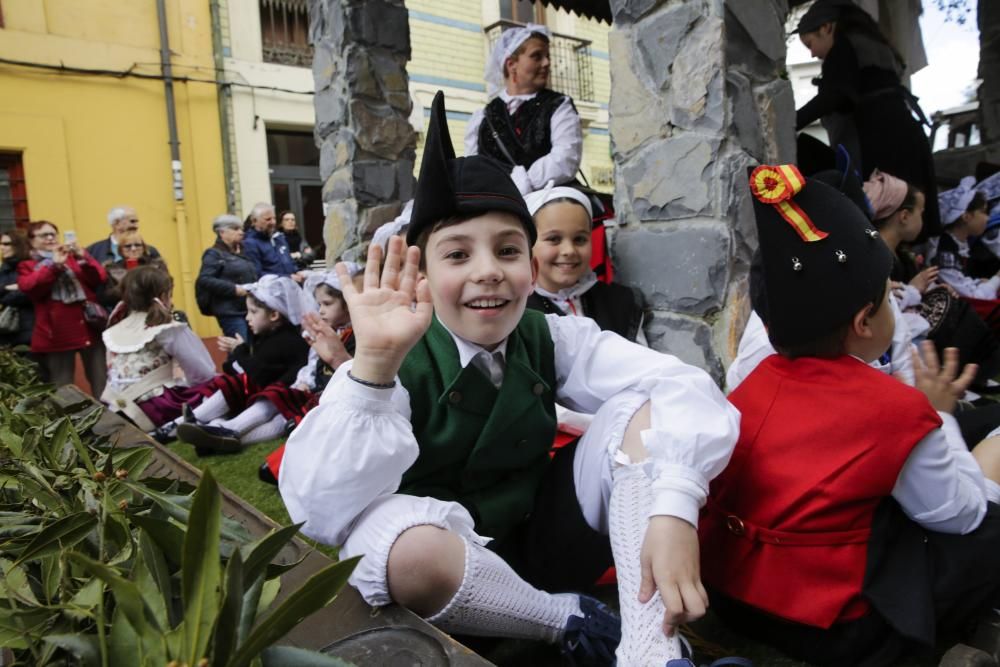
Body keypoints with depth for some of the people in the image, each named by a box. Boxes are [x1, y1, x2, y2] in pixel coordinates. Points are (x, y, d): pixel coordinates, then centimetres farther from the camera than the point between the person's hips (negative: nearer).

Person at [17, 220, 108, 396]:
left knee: (102, 383, 5)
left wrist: (84, 258, -15)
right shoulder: (27, 266, 10)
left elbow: (100, 278, 1)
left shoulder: (73, 257, 14)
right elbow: (28, 287, -10)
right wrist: (54, 265, -18)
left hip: (90, 328, 1)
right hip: (57, 334, -1)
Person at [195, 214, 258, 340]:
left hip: (249, 311, 8)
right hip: (231, 313, -8)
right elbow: (204, 280, -15)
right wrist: (234, 289, -22)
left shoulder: (241, 253, 19)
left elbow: (252, 277, 27)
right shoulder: (214, 254, -3)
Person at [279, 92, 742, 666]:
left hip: (549, 534, 3)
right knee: (408, 546, -39)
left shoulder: (552, 339, -10)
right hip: (455, 559, -2)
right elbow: (320, 510, -32)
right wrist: (373, 365, -43)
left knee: (650, 411, -17)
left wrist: (673, 510, -39)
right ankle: (574, 620, -12)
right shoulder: (393, 368, -17)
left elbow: (686, 389, -22)